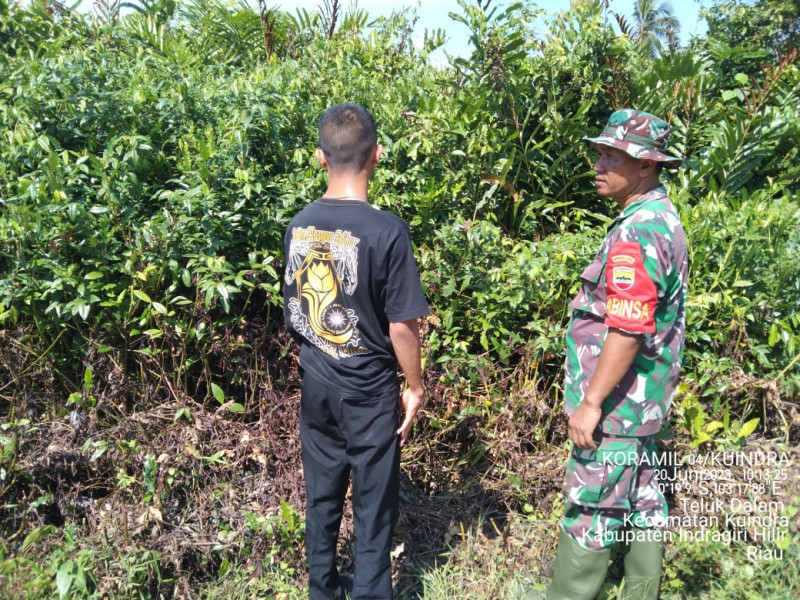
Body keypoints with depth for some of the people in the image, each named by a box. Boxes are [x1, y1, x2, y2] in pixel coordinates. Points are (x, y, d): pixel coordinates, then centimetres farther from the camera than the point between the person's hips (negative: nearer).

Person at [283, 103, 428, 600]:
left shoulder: (299, 225, -3)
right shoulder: (387, 230, -20)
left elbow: (294, 308, 7)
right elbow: (402, 324, -17)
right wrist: (415, 387, -3)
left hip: (316, 385, 5)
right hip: (368, 389, -5)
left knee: (322, 497, 20)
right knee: (374, 506, 12)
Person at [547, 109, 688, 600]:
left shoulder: (637, 232, -20)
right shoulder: (666, 219, 12)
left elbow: (627, 330, -26)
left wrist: (591, 401, -20)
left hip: (616, 401, -10)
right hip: (647, 401, 10)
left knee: (590, 514, 1)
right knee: (643, 504, 18)